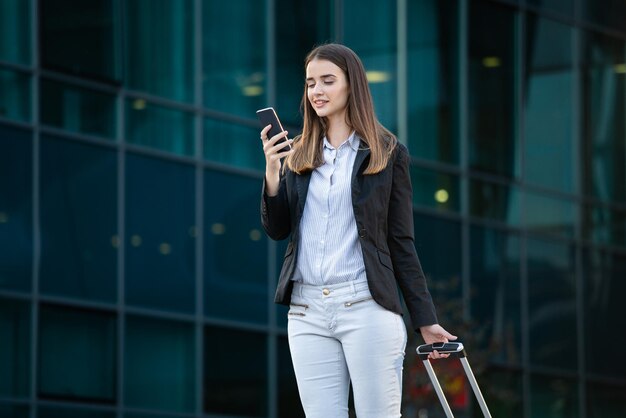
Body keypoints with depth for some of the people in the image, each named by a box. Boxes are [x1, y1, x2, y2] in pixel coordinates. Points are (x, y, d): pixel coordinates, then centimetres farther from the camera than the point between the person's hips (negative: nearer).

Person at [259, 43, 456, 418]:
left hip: (366, 306, -4)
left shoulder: (388, 154, 4)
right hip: (307, 310, 4)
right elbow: (277, 230, 9)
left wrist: (426, 320, 2)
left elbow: (402, 243, 5)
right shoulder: (297, 155, 14)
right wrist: (272, 173, -7)